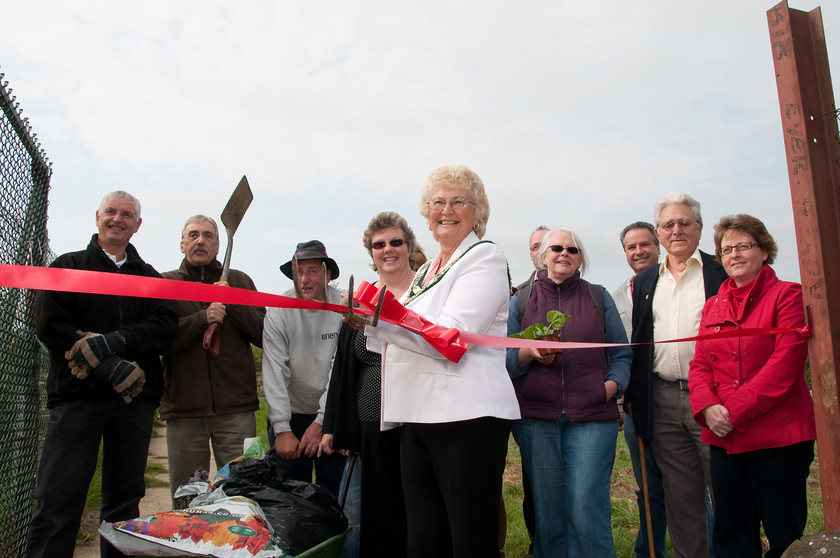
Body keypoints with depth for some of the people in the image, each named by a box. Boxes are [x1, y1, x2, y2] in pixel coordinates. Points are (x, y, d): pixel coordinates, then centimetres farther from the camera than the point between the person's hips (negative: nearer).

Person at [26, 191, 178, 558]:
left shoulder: (150, 277, 16)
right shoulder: (68, 266, 10)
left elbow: (165, 325, 0)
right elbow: (49, 325, -3)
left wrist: (117, 340, -17)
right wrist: (106, 364, -13)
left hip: (135, 396, 3)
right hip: (77, 394, -2)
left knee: (125, 497, 9)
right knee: (58, 499, -5)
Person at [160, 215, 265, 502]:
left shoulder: (239, 281, 10)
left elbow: (265, 335, 2)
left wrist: (232, 302, -9)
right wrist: (202, 319, -17)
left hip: (236, 408, 0)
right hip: (184, 407, 0)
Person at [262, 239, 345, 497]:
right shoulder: (279, 310, -10)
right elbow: (274, 371, -12)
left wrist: (321, 421, -14)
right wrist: (281, 428, -16)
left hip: (331, 416, 0)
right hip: (290, 414, 1)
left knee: (333, 493, 5)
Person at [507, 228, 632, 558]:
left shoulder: (599, 298, 13)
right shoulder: (520, 301, 11)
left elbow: (622, 354, 12)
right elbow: (506, 360, 8)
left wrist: (612, 386, -5)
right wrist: (530, 353, -11)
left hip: (592, 417, 0)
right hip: (536, 418, 1)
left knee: (587, 511, -6)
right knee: (547, 511, 6)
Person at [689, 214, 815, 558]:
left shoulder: (787, 295, -2)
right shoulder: (713, 305, 14)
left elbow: (785, 364, -12)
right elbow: (700, 364, 10)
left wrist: (735, 410, -16)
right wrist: (707, 406, -10)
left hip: (779, 435, -5)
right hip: (725, 438, 5)